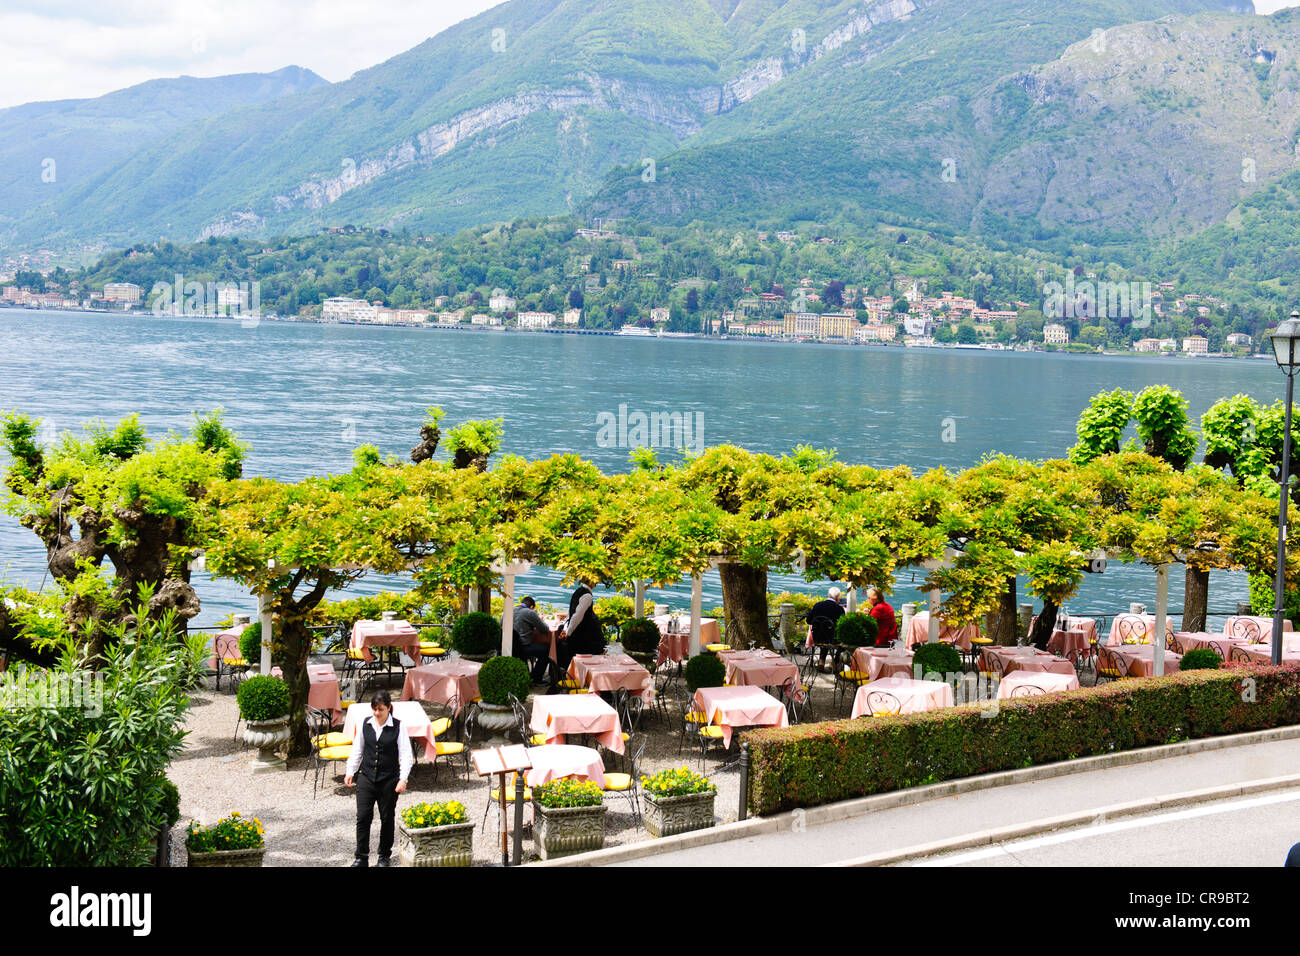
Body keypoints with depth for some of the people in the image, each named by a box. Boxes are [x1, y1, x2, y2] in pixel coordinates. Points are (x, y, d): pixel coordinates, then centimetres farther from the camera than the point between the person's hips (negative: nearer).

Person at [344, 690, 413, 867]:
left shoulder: (398, 727, -6)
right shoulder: (365, 725, 3)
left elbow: (406, 754, -7)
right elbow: (357, 751, 14)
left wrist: (403, 778, -16)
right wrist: (350, 772, 7)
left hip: (389, 780, -2)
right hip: (366, 778, 2)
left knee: (387, 818, 8)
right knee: (363, 817, -3)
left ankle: (384, 856, 23)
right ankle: (361, 857, 6)